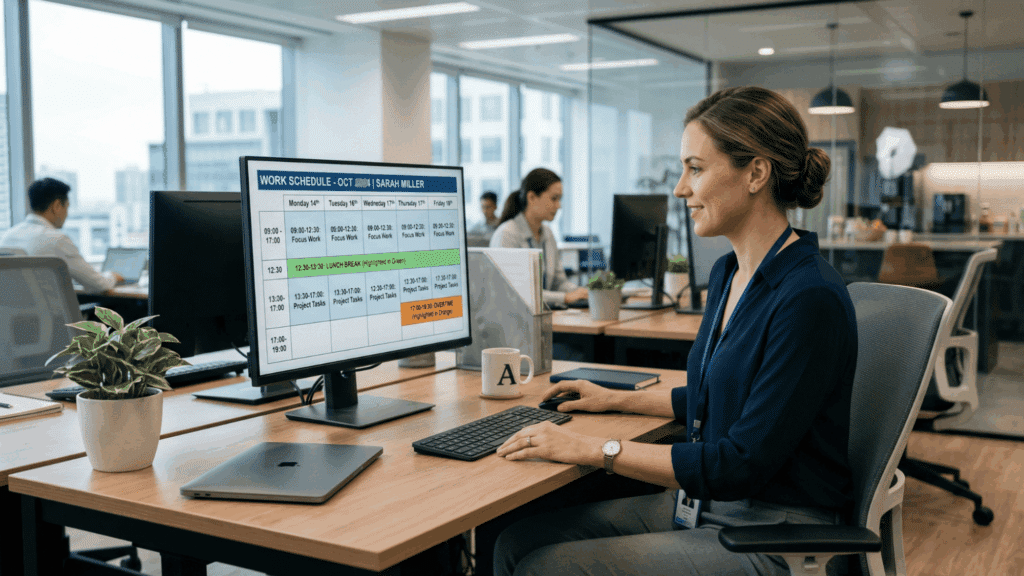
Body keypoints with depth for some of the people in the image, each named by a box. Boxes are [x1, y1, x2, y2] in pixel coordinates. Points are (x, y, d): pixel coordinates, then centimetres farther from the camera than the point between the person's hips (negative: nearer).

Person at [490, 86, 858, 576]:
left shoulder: (810, 300, -21)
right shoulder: (728, 274, 8)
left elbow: (743, 464, -23)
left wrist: (595, 450, -21)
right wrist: (619, 400, 21)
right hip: (703, 505, 8)